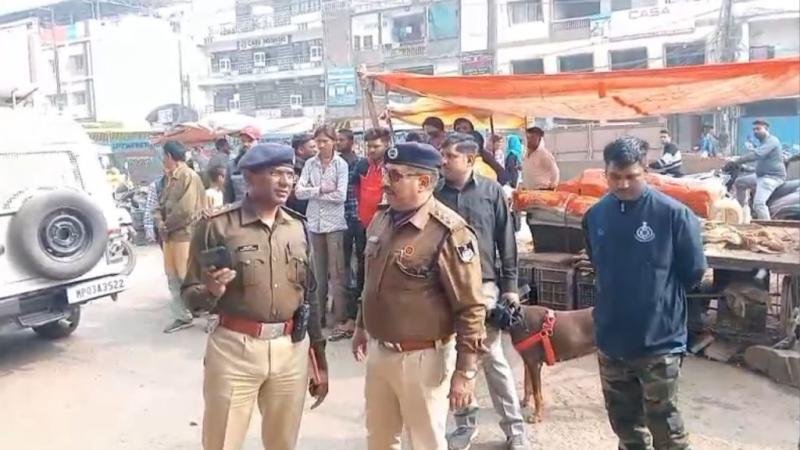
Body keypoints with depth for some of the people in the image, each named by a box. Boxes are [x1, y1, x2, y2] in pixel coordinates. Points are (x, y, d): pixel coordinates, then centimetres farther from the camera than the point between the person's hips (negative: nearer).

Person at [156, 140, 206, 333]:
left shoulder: (189, 177, -13)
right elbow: (162, 205, 16)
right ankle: (182, 316, 20)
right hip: (169, 235, 9)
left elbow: (185, 210, -20)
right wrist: (160, 222, -3)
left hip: (185, 234, -9)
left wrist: (167, 225, -10)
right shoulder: (170, 179, 16)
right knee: (173, 277, 12)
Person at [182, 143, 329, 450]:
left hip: (292, 350, 4)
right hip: (234, 350, -4)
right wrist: (211, 291, -25)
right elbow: (190, 295, -2)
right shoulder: (218, 226, -7)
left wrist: (320, 361, 14)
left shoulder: (298, 227, 7)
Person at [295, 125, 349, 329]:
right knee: (319, 273, 11)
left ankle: (340, 318, 4)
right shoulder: (310, 164, 5)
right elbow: (299, 191, -2)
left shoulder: (341, 164, -3)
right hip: (314, 223, 3)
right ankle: (319, 315, 21)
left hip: (334, 223, -3)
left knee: (336, 273, -2)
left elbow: (341, 196, -13)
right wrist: (320, 189, -13)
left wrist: (313, 193, -7)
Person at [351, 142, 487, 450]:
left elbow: (471, 308, -19)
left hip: (422, 358, -7)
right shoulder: (380, 221, 4)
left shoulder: (449, 232, -20)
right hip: (378, 351, 7)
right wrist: (361, 327, 22)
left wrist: (465, 371, -18)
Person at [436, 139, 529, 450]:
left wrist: (510, 285, -1)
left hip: (483, 285, -2)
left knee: (493, 358, 5)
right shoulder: (434, 193, 0)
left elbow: (506, 240, 1)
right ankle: (465, 421, 28)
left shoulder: (491, 191, -2)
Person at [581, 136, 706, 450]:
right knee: (624, 421, 19)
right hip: (611, 339, 5)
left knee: (664, 424, 8)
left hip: (659, 340, -4)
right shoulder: (595, 215, 0)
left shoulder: (673, 213, -15)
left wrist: (664, 298, 6)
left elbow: (693, 271, -4)